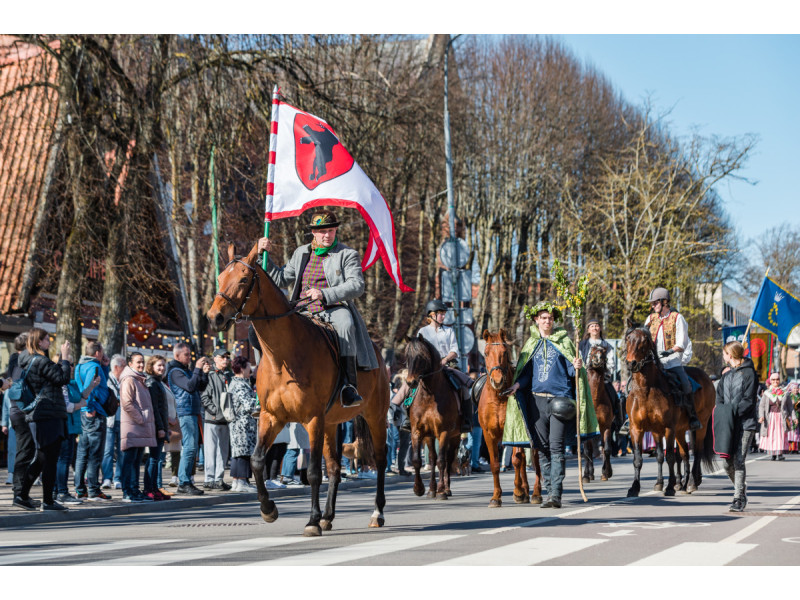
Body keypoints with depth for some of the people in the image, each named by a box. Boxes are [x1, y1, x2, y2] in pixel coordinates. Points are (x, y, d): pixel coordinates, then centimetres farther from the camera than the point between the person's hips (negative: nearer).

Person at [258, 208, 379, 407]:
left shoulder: (348, 255, 6)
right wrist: (265, 255, 16)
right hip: (303, 312, 5)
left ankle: (349, 386, -44)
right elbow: (282, 279, 27)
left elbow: (357, 286, -9)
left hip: (335, 309, -5)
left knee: (345, 326, -38)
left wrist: (324, 294, -22)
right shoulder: (301, 253, 20)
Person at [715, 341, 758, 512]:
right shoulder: (726, 376, 20)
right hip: (729, 425, 6)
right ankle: (741, 490, 21)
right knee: (728, 462, 1)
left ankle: (739, 499, -9)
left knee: (738, 461, -11)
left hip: (745, 423, -6)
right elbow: (720, 398, 15)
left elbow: (748, 401, -8)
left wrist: (733, 413, -17)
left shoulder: (749, 373, -1)